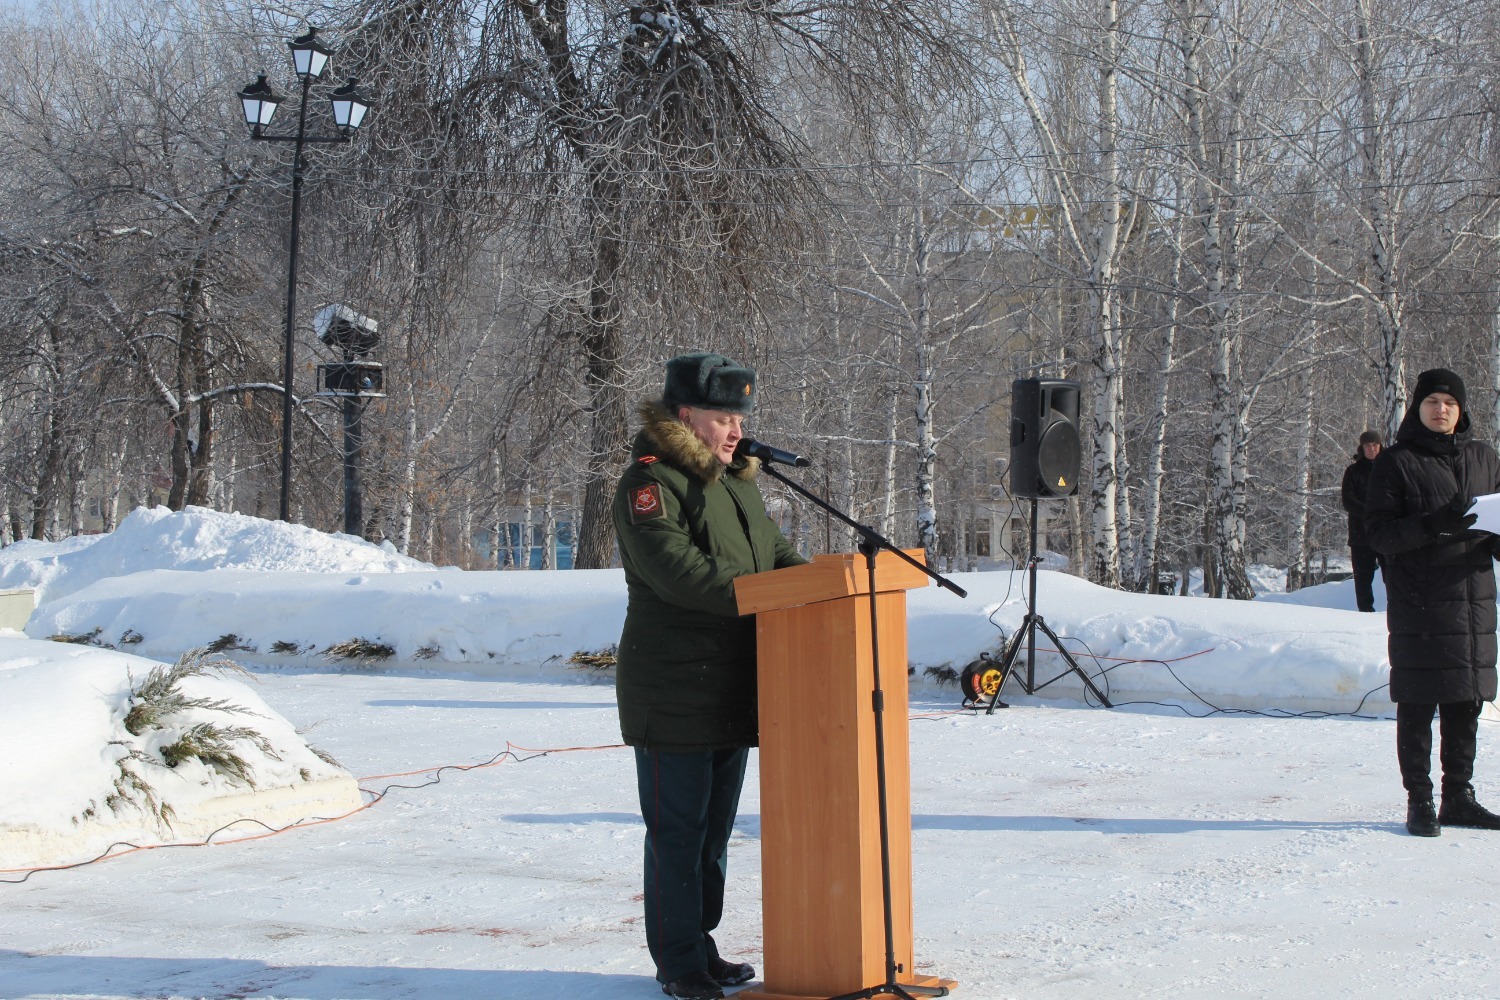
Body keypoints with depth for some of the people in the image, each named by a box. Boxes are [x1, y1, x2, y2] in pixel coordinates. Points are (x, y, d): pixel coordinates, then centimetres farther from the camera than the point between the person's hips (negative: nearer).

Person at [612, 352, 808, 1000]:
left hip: (732, 690, 9)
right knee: (677, 830, -2)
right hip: (672, 691, -9)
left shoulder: (736, 480, 16)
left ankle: (702, 947, 27)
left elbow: (774, 551, 17)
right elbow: (678, 572, -24)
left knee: (714, 827, 16)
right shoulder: (650, 483, -13)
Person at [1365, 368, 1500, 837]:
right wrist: (1432, 525, -22)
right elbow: (1379, 533, -7)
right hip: (1418, 604, -4)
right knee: (1417, 706, -3)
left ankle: (1458, 797, 18)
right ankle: (1419, 800, 4)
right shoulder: (1396, 462, 0)